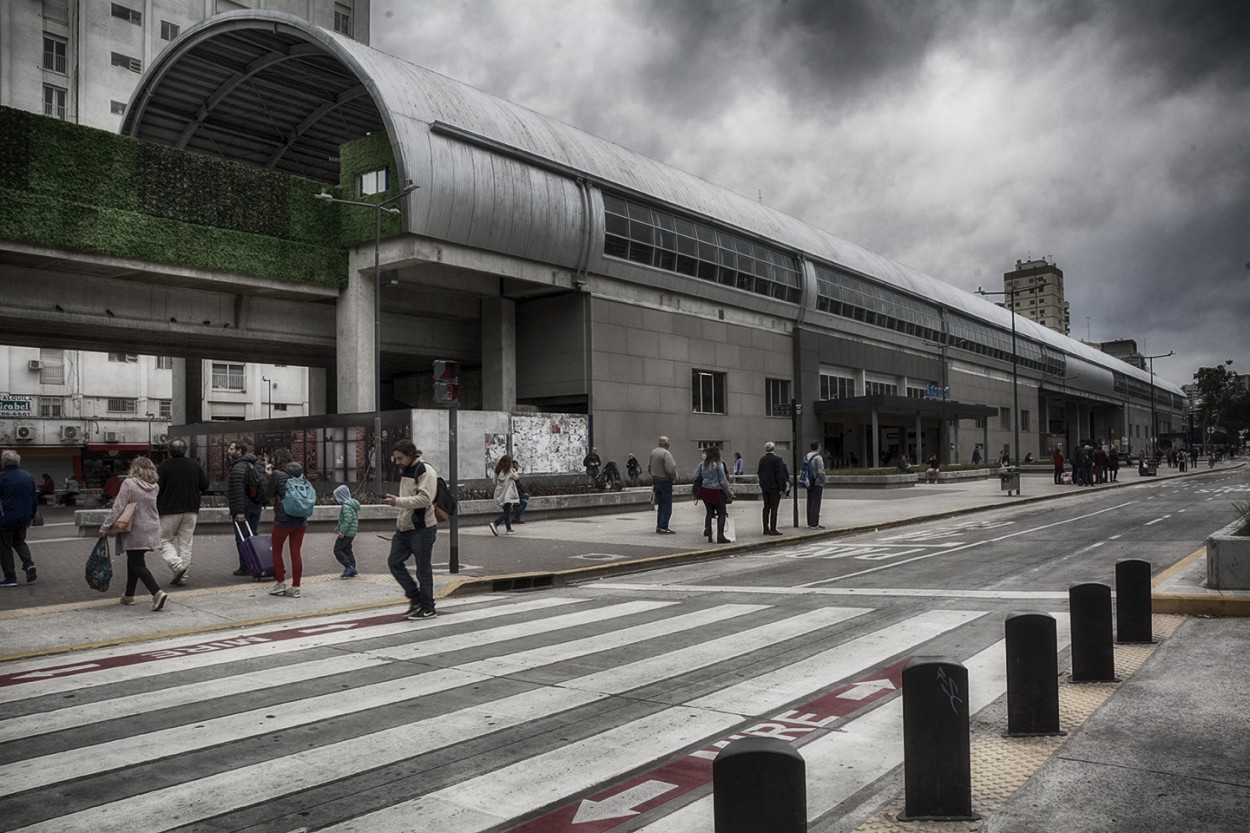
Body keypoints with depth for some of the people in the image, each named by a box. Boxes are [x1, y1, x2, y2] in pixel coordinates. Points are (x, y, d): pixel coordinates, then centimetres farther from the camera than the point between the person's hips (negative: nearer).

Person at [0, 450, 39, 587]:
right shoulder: (28, 477, 4)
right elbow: (35, 499, 9)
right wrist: (31, 516, 19)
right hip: (23, 518, 5)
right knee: (19, 541, 24)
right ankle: (29, 564, 2)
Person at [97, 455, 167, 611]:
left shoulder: (129, 484, -13)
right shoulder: (155, 487, 3)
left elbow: (118, 508, -15)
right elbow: (149, 506, 9)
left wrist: (105, 527, -9)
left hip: (135, 532, -6)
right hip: (151, 530, 6)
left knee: (137, 564, -3)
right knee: (133, 561, 21)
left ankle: (157, 592, -19)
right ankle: (129, 595, 29)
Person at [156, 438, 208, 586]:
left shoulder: (163, 467, -9)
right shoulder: (195, 466, 3)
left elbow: (157, 489, -10)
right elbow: (205, 486, 7)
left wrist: (156, 508, 3)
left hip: (170, 510, -4)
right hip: (191, 510, 4)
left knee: (164, 540, 9)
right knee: (185, 543, 9)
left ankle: (177, 564, -13)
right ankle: (182, 577, 9)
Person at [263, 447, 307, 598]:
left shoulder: (277, 474, -8)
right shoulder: (300, 473, 9)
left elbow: (268, 495, -2)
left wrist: (269, 477, 12)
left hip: (283, 519, -5)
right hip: (300, 519, 5)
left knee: (277, 551, 14)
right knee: (296, 553, 6)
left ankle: (280, 583, 16)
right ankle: (295, 587, 8)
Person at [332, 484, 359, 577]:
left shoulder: (346, 505, -16)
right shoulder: (352, 503, 15)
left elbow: (348, 519, -25)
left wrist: (342, 531, -24)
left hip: (346, 533, -10)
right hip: (352, 533, 10)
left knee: (337, 550, -5)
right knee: (347, 550, 15)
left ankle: (349, 567, -9)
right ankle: (352, 571, 16)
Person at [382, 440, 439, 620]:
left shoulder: (425, 471, -13)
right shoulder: (405, 472, 15)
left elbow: (424, 499, -25)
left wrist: (398, 501, -27)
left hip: (422, 529, -9)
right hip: (404, 529, 9)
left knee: (423, 570, 0)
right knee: (394, 561, 6)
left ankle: (428, 609, 12)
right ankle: (415, 597, 18)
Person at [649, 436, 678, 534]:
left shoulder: (653, 452, 8)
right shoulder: (666, 453, -18)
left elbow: (649, 468, 15)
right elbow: (670, 469, -24)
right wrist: (674, 477, -7)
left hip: (655, 481, 9)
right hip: (665, 481, -9)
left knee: (660, 505, 16)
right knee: (667, 505, -3)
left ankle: (659, 526, 20)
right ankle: (663, 527, -4)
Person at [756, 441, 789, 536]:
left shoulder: (762, 459, 7)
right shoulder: (777, 459, -13)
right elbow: (779, 474, -14)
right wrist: (781, 487, -11)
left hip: (764, 486, 6)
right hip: (774, 487, -6)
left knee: (766, 507, 12)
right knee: (774, 508, -4)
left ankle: (766, 528, 13)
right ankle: (773, 529, -5)